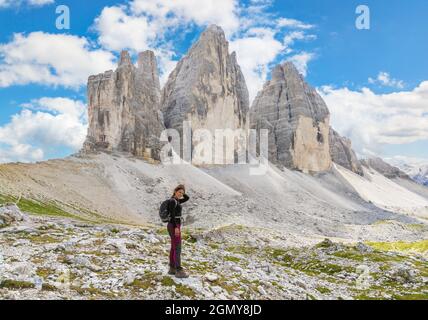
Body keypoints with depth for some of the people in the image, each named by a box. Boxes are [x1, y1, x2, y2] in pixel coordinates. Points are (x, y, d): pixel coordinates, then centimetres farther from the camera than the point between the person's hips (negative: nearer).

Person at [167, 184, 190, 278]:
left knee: (174, 248, 13)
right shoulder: (172, 201, -16)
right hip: (174, 226, -10)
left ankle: (172, 269, 19)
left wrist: (181, 193, 9)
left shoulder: (176, 201, 14)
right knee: (177, 249, -7)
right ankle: (179, 271, -3)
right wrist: (176, 227, -24)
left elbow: (187, 198, 23)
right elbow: (172, 215, -22)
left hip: (174, 226, 10)